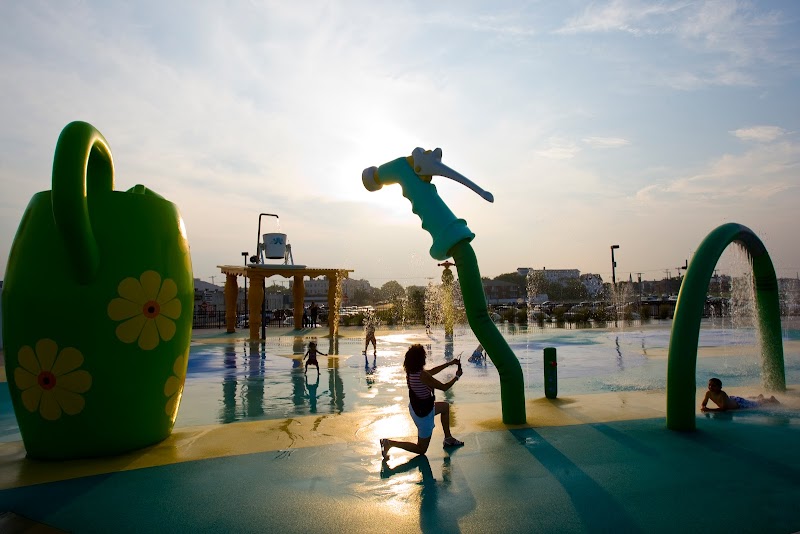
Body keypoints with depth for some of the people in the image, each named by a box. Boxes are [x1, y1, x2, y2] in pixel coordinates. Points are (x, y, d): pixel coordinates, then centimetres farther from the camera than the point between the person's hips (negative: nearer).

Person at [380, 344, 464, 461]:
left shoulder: (411, 372, -7)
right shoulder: (422, 375, -33)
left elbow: (431, 372, 11)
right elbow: (444, 387, -22)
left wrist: (449, 363, 13)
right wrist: (457, 376, -6)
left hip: (416, 408, 9)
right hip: (423, 414, -9)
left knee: (445, 406, 29)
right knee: (421, 449, 10)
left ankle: (448, 438, 37)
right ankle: (390, 443, 0)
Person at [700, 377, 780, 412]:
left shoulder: (722, 394, -44)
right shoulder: (708, 393, -26)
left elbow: (724, 409, -50)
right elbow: (703, 404, -16)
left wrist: (709, 409, -55)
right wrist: (703, 408, -40)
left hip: (739, 403, -7)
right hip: (732, 399, 7)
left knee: (755, 404, 19)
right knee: (747, 400, 36)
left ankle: (771, 399, 46)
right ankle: (759, 397, 66)